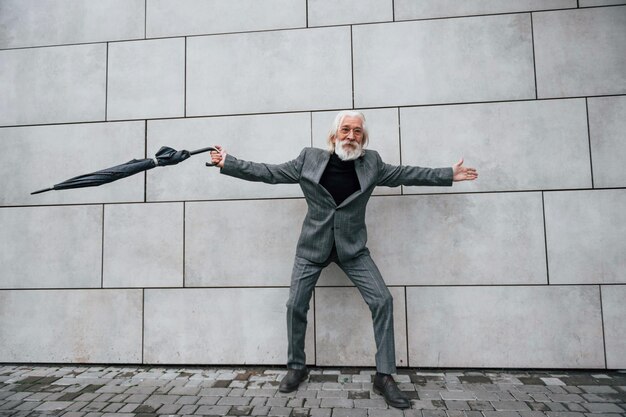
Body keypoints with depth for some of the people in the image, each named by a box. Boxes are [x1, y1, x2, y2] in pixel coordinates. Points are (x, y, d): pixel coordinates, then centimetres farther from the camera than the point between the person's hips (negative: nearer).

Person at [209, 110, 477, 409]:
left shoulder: (371, 163, -1)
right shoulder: (310, 158, -5)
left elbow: (405, 174, 9)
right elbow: (270, 172, 1)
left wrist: (448, 175, 12)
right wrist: (228, 163, 1)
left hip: (352, 248, 1)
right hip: (313, 246, 0)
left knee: (382, 301, -10)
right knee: (295, 305, 1)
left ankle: (384, 377, 6)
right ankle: (296, 368, 27)